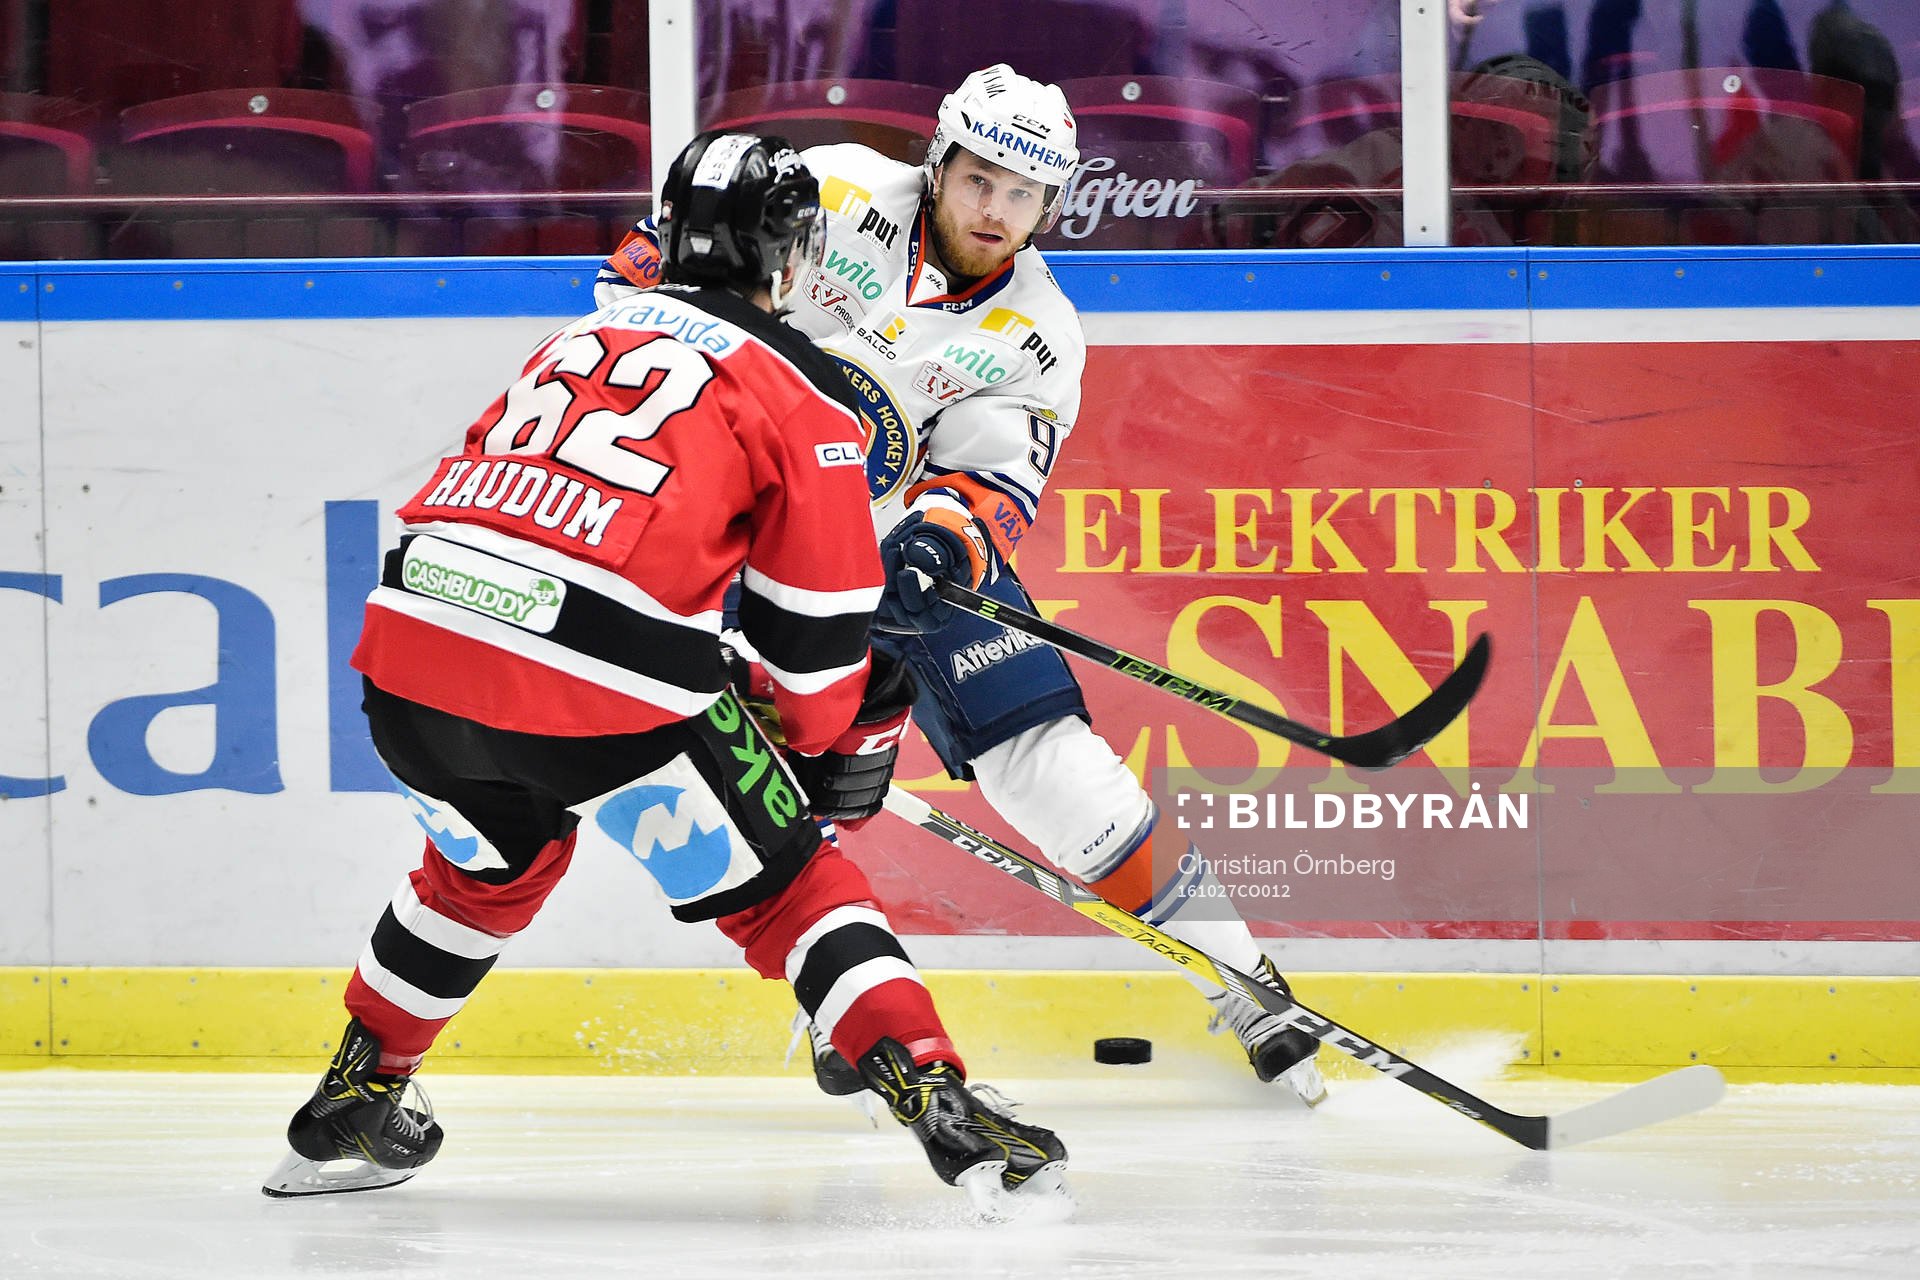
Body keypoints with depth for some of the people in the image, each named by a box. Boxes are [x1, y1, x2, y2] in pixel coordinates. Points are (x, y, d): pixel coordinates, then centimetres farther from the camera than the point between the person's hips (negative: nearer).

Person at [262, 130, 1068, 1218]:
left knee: (494, 862, 34)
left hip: (410, 641, 6)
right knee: (785, 883, 8)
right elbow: (816, 631, 10)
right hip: (600, 684, -6)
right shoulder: (800, 392, 9)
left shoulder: (581, 339, 27)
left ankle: (351, 1106, 41)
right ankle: (944, 1107, -6)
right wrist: (834, 759, 29)